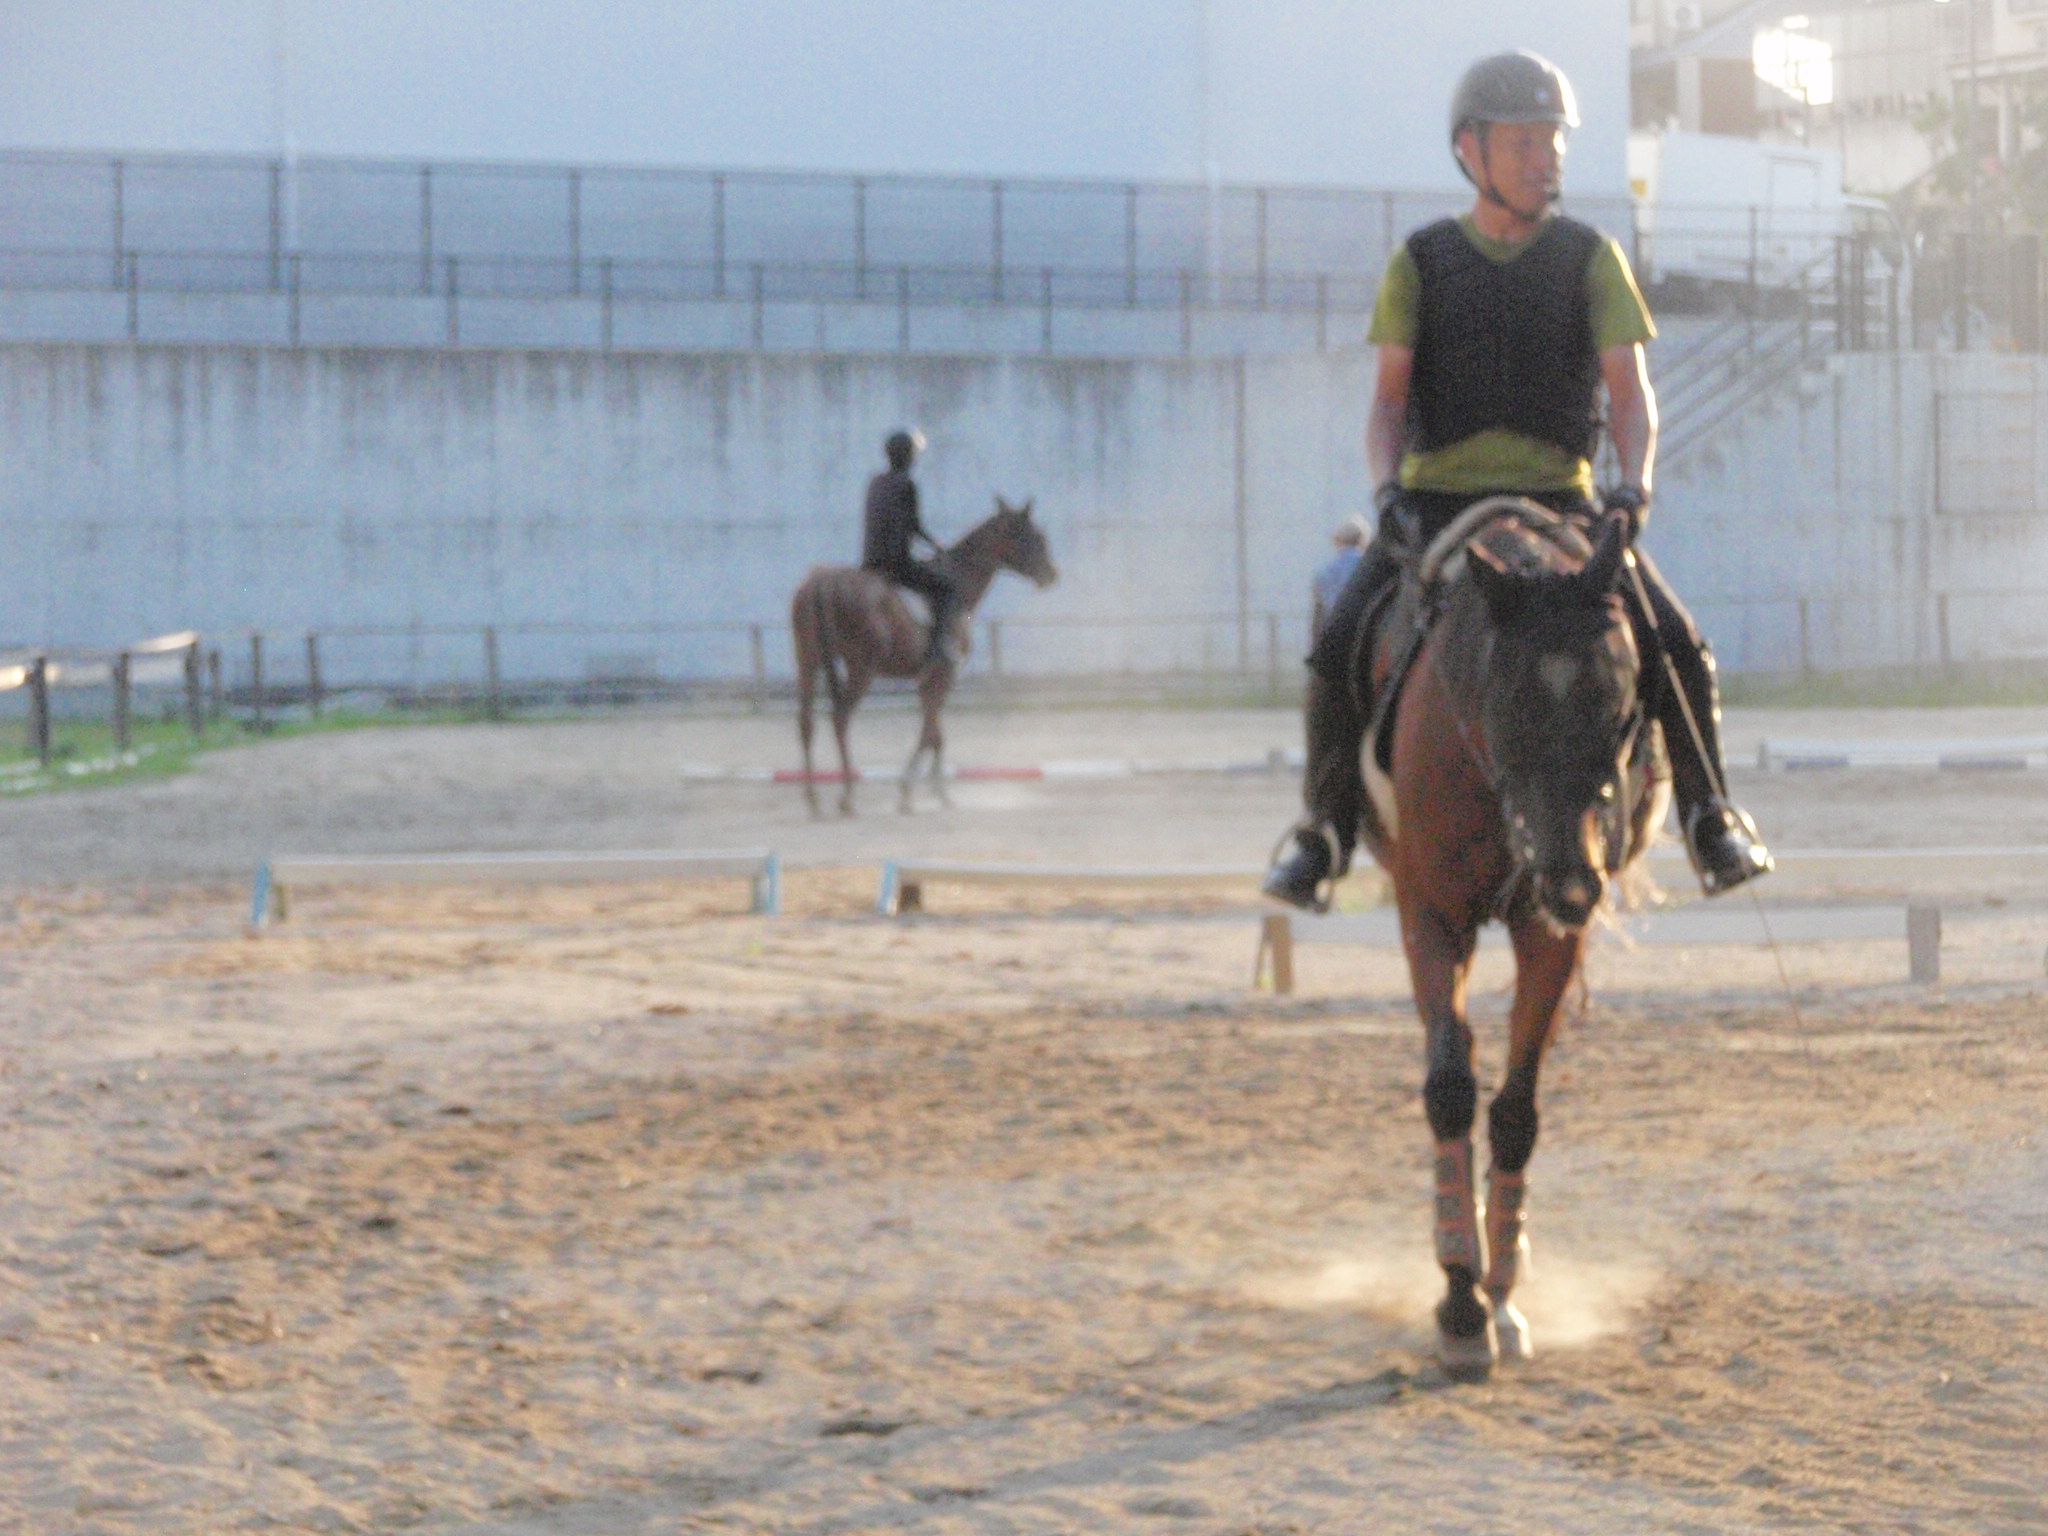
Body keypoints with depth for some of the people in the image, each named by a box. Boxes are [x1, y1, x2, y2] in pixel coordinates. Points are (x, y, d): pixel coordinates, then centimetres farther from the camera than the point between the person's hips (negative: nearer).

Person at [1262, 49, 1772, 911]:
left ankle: (1709, 818, 2)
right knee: (1339, 650, -19)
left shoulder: (1591, 260, 4)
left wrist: (1633, 486, -21)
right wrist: (1386, 489, -17)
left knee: (1675, 647, -18)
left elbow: (1631, 393, -2)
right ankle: (1325, 827, 2)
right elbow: (1389, 398, 3)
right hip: (1439, 501, 0)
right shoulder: (1421, 265, 4)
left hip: (1559, 502, 0)